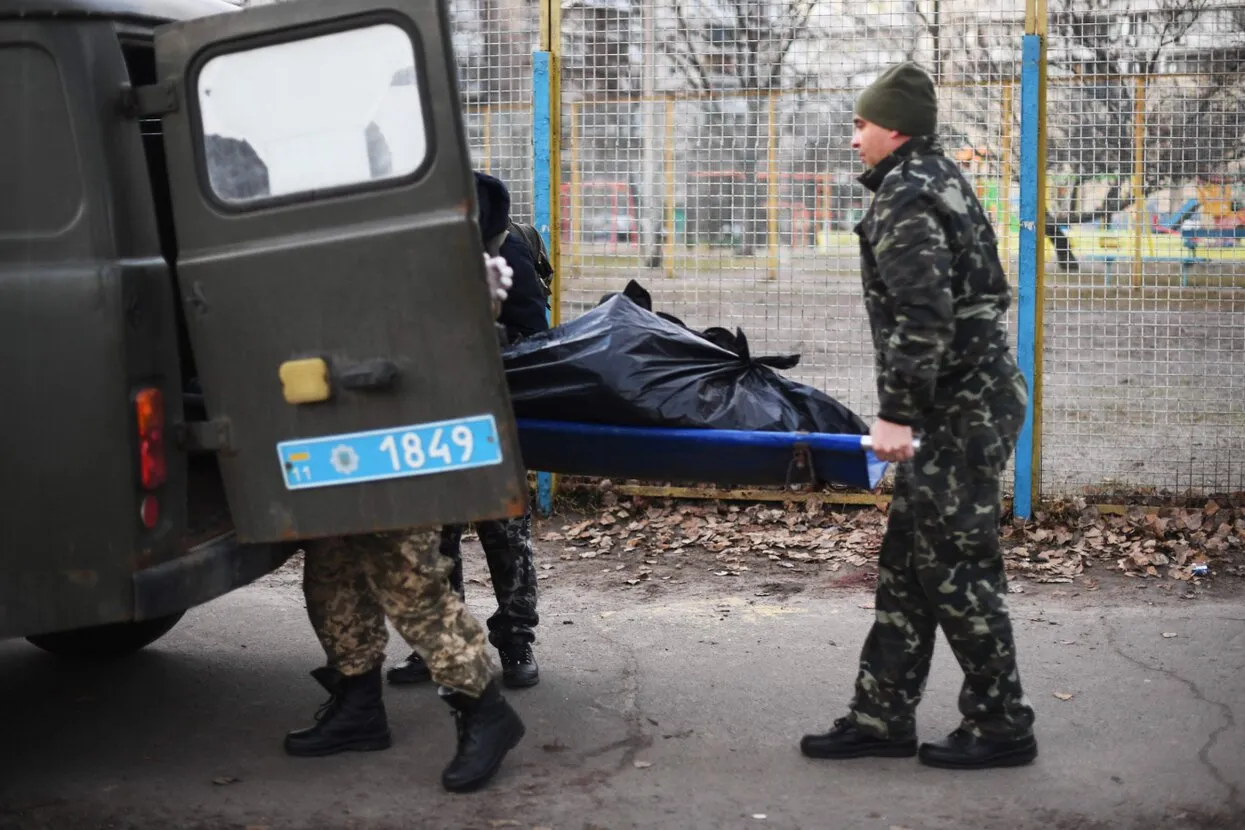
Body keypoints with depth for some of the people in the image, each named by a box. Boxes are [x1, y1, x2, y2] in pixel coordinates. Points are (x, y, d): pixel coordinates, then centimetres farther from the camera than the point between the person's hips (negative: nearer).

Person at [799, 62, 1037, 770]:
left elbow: (920, 319, -24)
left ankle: (1002, 726, 8)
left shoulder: (907, 199, -15)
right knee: (908, 564, 12)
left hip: (958, 412, -10)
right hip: (969, 400, 10)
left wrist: (897, 412, -23)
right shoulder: (940, 180, 17)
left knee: (955, 568, -2)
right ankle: (882, 718, 17)